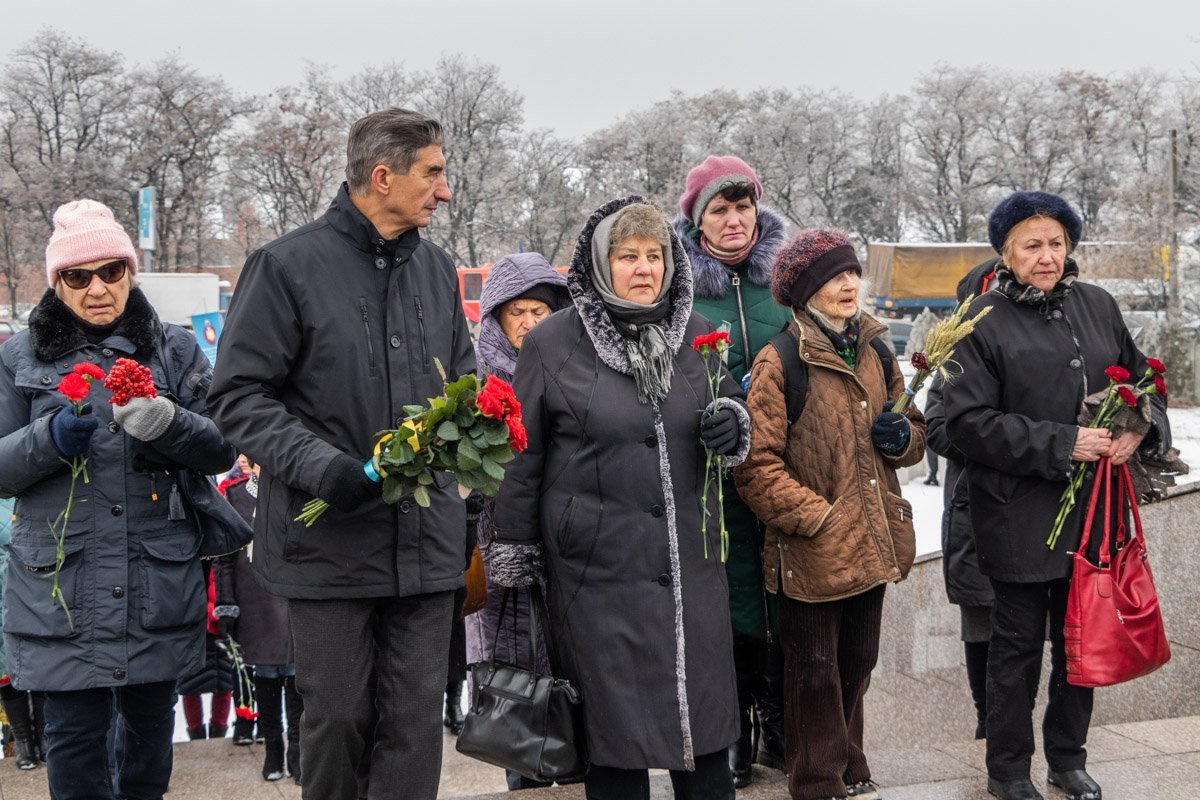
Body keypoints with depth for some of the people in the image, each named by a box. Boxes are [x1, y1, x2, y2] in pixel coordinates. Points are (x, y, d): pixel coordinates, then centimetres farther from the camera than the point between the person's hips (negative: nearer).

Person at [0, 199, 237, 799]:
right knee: (74, 733, -2)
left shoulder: (177, 350, 9)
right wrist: (51, 438, -15)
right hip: (59, 587, -1)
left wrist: (169, 425, -17)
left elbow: (222, 451, 3)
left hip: (159, 586, 1)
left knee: (150, 722, 12)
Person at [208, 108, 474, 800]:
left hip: (427, 540, 4)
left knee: (417, 722, 5)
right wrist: (320, 464, -20)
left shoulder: (438, 268, 13)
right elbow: (239, 395, -7)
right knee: (338, 716, 6)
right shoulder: (289, 265, -5)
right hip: (330, 539, -4)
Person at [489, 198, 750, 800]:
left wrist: (731, 423, -3)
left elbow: (734, 404, 22)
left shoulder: (695, 333, 9)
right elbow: (522, 460, 1)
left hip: (690, 563, 4)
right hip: (598, 565, -4)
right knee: (615, 727, 4)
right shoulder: (551, 344, -2)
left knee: (703, 722, 11)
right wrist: (514, 559, 0)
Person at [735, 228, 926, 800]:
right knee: (815, 672, 6)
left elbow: (917, 432, 20)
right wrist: (816, 518, -17)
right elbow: (757, 465, -14)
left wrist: (903, 435, -3)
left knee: (856, 665, 17)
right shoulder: (779, 362, -11)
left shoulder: (875, 354, 10)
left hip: (872, 544, 6)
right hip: (811, 552, -6)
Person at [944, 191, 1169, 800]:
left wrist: (1138, 428, -4)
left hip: (1094, 510, 5)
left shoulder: (1098, 306, 8)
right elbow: (968, 421, -14)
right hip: (1020, 516, -5)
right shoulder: (985, 322, -8)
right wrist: (1061, 444, -18)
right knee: (1018, 643, 6)